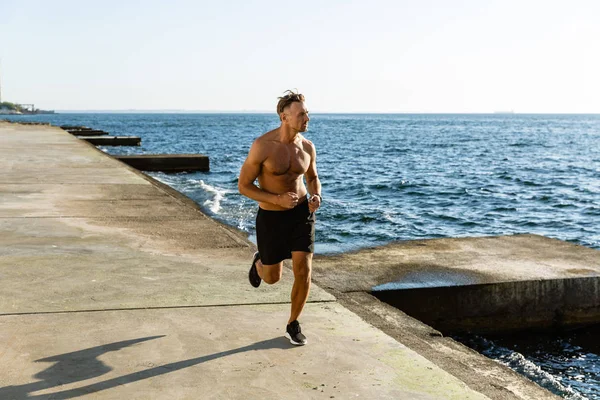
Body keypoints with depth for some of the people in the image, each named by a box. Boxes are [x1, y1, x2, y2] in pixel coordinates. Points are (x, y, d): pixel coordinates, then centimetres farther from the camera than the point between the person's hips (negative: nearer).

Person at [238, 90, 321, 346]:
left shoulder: (307, 147, -7)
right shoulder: (262, 146, -22)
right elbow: (243, 186, -15)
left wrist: (316, 197, -11)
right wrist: (277, 199, -28)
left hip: (301, 212, 3)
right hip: (271, 217, -2)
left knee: (304, 272, -9)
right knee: (272, 278, 13)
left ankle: (293, 326, 14)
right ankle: (260, 262, 52)